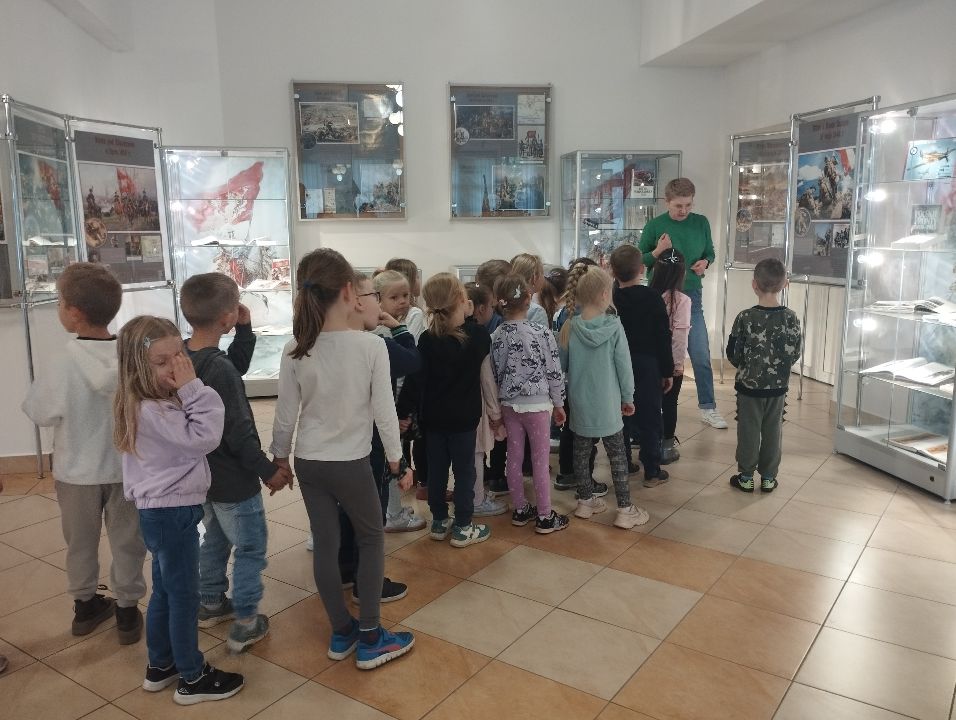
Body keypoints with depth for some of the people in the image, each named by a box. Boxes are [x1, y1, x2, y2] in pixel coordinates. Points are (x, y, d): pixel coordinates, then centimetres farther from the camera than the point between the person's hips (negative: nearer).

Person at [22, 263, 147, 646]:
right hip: (125, 467, 1)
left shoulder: (65, 362, -21)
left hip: (78, 470, -1)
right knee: (126, 541, 16)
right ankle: (127, 610, 27)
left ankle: (85, 604, 37)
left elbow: (40, 412, -9)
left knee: (81, 541, 21)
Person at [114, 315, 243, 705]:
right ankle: (193, 678, 21)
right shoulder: (152, 411, -25)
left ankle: (160, 666, 39)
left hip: (164, 509, 10)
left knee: (165, 591, 22)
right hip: (172, 513, -10)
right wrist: (193, 388, -27)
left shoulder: (162, 401, 6)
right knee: (184, 596, 5)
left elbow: (195, 439, 7)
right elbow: (203, 438, -29)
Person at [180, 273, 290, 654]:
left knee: (216, 539, 26)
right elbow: (238, 433, -25)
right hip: (234, 479, -9)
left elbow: (237, 365, 11)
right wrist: (268, 470, -14)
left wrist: (244, 330, -1)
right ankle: (244, 624, 17)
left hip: (204, 472, 9)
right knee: (251, 549, 8)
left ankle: (211, 603, 41)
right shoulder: (220, 369, -29)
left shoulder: (183, 356, -3)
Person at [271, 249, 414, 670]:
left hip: (308, 462, 3)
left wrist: (279, 457, 16)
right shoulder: (371, 346, -16)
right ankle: (369, 638, 19)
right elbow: (384, 411, -12)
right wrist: (397, 461, 1)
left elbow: (285, 414, -1)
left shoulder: (295, 350, -7)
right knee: (371, 539, 16)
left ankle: (341, 633, 29)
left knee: (325, 544, 15)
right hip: (351, 463, -3)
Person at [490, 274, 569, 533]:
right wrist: (559, 403, 3)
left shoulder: (496, 335, -3)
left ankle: (520, 509, 27)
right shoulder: (541, 332, -14)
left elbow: (495, 373, 4)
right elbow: (554, 372, -9)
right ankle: (545, 517, 14)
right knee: (540, 461, 5)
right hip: (537, 403, -4)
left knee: (514, 458, 13)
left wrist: (498, 407, 15)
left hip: (509, 404, 4)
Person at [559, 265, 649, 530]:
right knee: (617, 455, 7)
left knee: (581, 451, 16)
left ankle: (585, 501, 29)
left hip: (580, 402, 3)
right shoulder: (614, 326, -15)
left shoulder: (570, 327, -7)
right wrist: (628, 397, 3)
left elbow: (561, 364, 2)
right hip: (607, 403, -3)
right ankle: (625, 510, 12)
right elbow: (623, 364, -10)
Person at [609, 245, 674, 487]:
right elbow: (663, 338, -7)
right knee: (649, 419, 6)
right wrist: (668, 371, 0)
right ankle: (652, 471, 11)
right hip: (647, 366, -2)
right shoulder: (652, 299, -10)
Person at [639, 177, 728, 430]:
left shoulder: (701, 223, 1)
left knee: (701, 354, 1)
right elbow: (639, 261, -1)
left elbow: (710, 253, 13)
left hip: (691, 294, 2)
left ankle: (707, 407, 13)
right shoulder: (654, 226, -6)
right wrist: (657, 252, -20)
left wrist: (705, 262, -9)